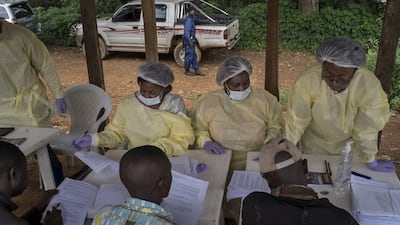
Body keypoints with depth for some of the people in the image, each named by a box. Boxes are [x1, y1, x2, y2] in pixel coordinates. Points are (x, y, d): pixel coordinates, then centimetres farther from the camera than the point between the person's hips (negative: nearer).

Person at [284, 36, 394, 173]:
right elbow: (296, 121, -22)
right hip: (314, 143, 0)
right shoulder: (307, 80, -34)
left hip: (349, 144, 1)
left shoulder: (369, 85, -32)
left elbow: (366, 128, -19)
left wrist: (371, 162, -8)